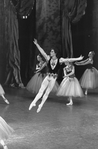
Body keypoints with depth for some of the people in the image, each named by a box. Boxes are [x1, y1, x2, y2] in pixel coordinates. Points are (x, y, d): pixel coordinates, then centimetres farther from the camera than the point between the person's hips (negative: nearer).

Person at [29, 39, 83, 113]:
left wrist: (78, 58, -2)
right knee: (41, 91, -7)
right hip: (47, 77, 1)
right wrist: (37, 44, -12)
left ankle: (41, 105, 15)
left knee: (47, 93, 6)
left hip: (53, 79, 0)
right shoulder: (48, 58, 0)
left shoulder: (60, 60, -2)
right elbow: (42, 52, -6)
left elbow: (69, 59, -2)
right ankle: (34, 102, -10)